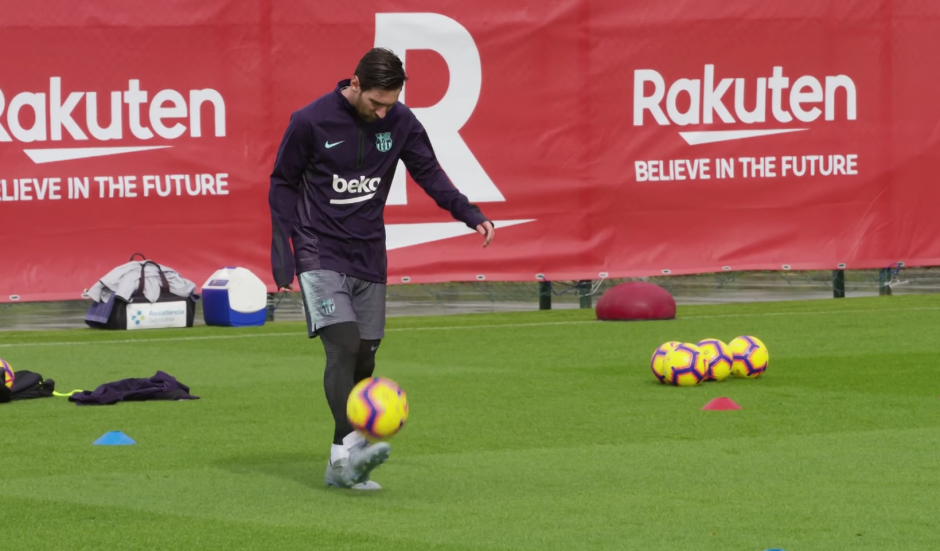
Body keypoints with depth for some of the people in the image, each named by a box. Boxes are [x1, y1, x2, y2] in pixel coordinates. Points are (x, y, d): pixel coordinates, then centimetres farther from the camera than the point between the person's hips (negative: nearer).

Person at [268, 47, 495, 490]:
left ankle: (341, 467, 10)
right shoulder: (310, 121, -11)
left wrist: (470, 214, -8)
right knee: (343, 345, -22)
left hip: (369, 257, 5)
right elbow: (283, 184, -1)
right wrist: (282, 249, -7)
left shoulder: (400, 122, -1)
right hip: (321, 254, -5)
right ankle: (349, 448, -32)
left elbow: (428, 172, 7)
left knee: (363, 358, 4)